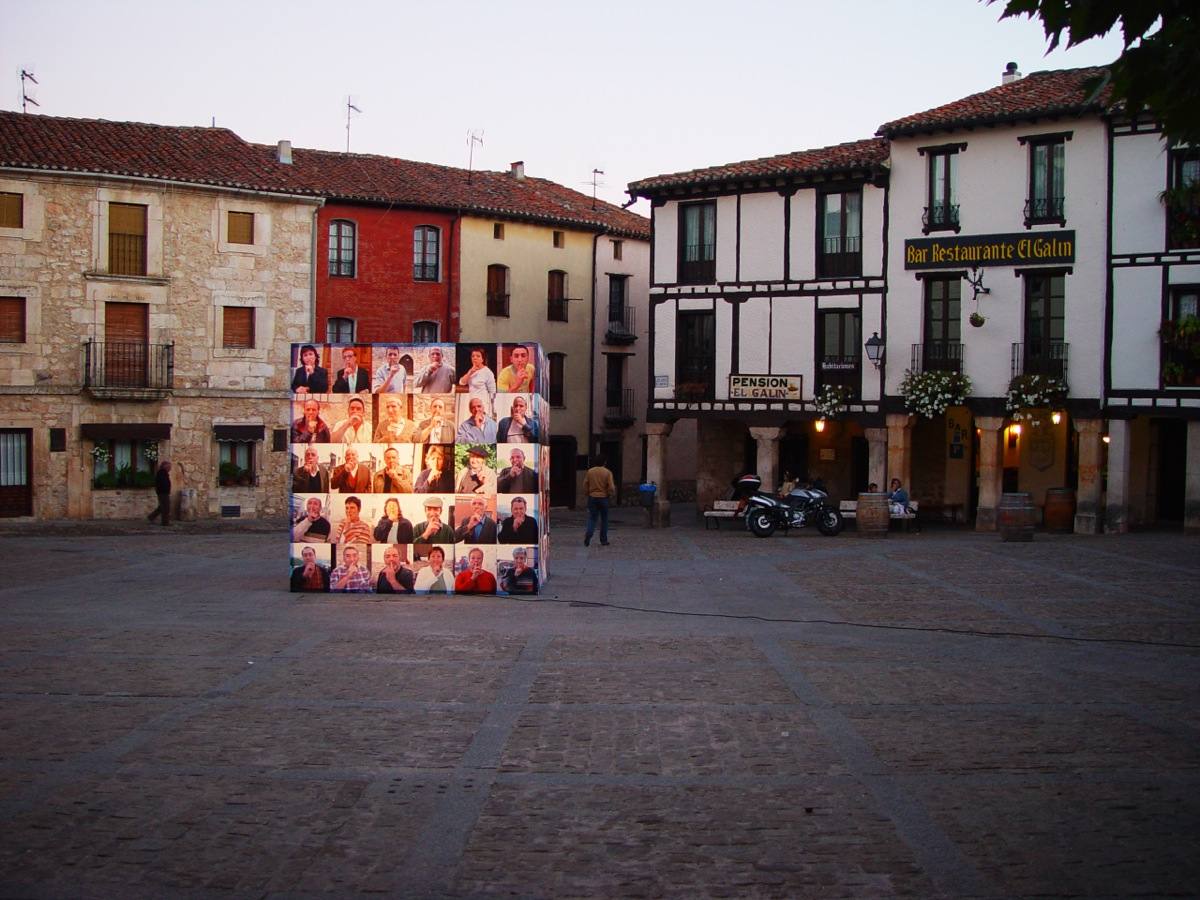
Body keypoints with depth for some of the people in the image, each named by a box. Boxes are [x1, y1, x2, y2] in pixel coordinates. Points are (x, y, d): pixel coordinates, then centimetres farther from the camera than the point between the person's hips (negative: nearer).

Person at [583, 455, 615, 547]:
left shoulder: (590, 472, -1)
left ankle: (588, 535, -18)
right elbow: (611, 487, -13)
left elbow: (585, 485, 3)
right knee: (604, 520, 10)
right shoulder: (607, 473, -9)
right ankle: (603, 541, 13)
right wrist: (612, 494, 7)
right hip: (603, 498, -2)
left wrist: (587, 494, 18)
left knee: (592, 518, 5)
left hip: (592, 498, 2)